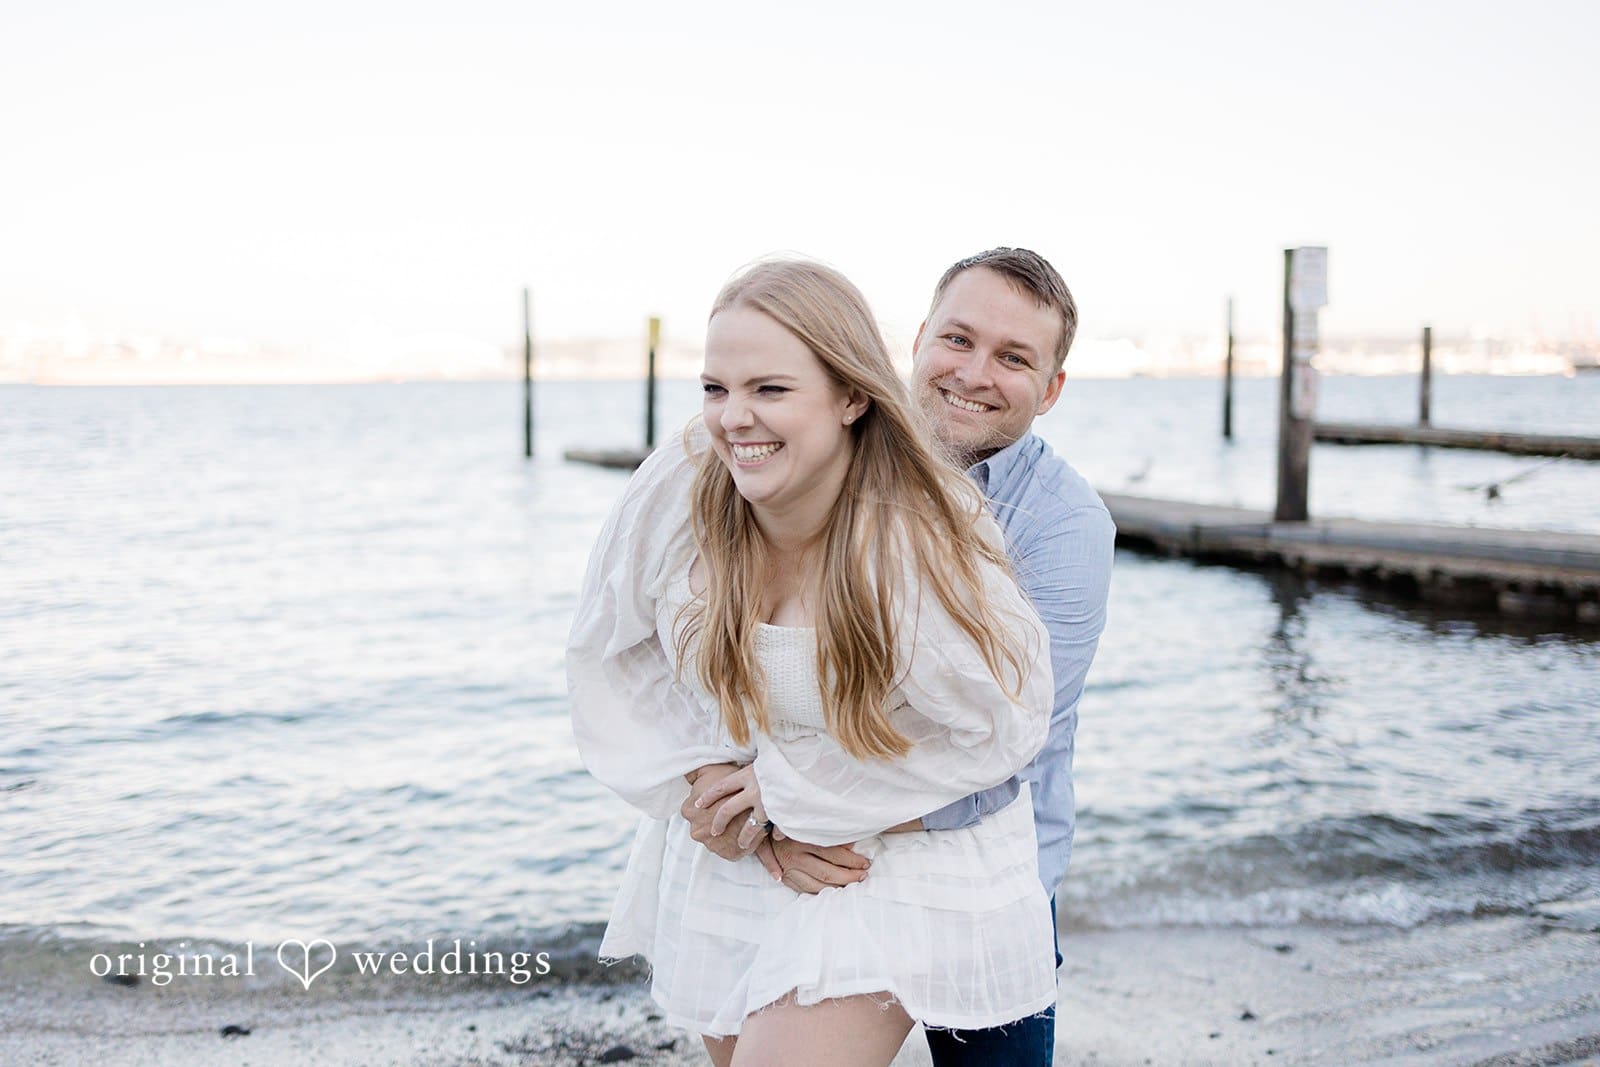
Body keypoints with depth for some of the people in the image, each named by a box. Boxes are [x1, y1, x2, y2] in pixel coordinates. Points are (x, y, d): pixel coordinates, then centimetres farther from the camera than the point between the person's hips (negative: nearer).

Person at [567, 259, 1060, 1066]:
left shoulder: (926, 545, -27)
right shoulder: (675, 490, -17)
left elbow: (1004, 726, -16)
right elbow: (605, 653, -1)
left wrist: (792, 789, -16)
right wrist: (697, 771, -13)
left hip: (893, 869, -4)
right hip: (724, 854, 5)